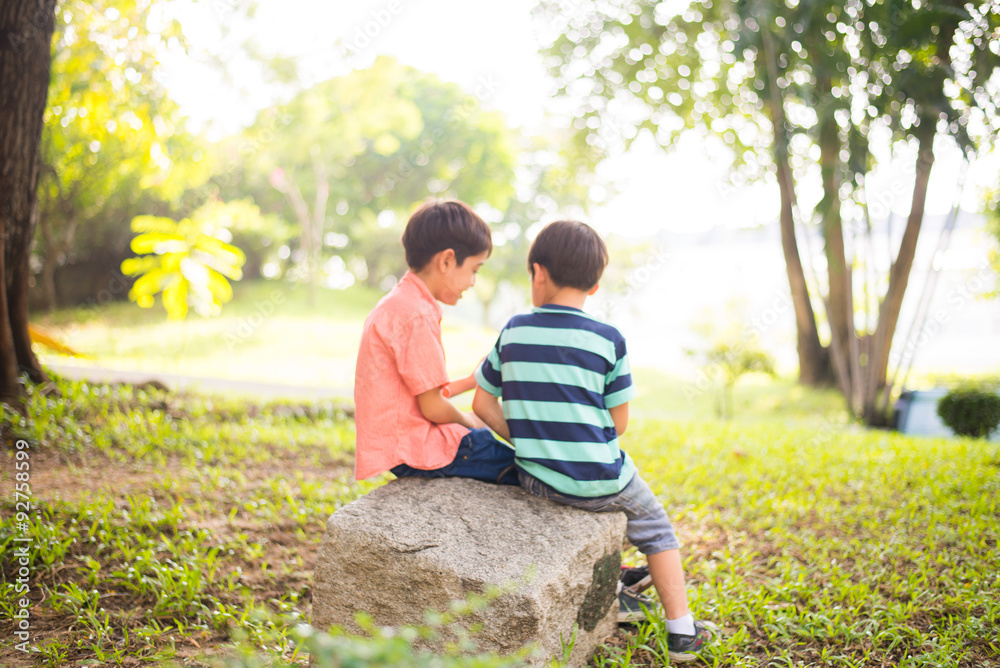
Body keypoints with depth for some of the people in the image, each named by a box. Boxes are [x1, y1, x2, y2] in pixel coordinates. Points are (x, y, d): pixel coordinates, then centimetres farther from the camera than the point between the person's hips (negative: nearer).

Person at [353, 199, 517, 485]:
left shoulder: (395, 304, 15)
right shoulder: (418, 315, -18)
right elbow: (433, 408, -17)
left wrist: (472, 380, 24)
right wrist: (467, 421, 2)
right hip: (412, 449, -11)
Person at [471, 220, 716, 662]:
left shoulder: (513, 331, 0)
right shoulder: (608, 339, -7)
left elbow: (483, 404, 6)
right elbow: (618, 421, -3)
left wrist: (527, 443, 13)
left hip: (537, 480, 3)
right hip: (599, 481, -3)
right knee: (653, 523, 23)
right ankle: (681, 630, 22)